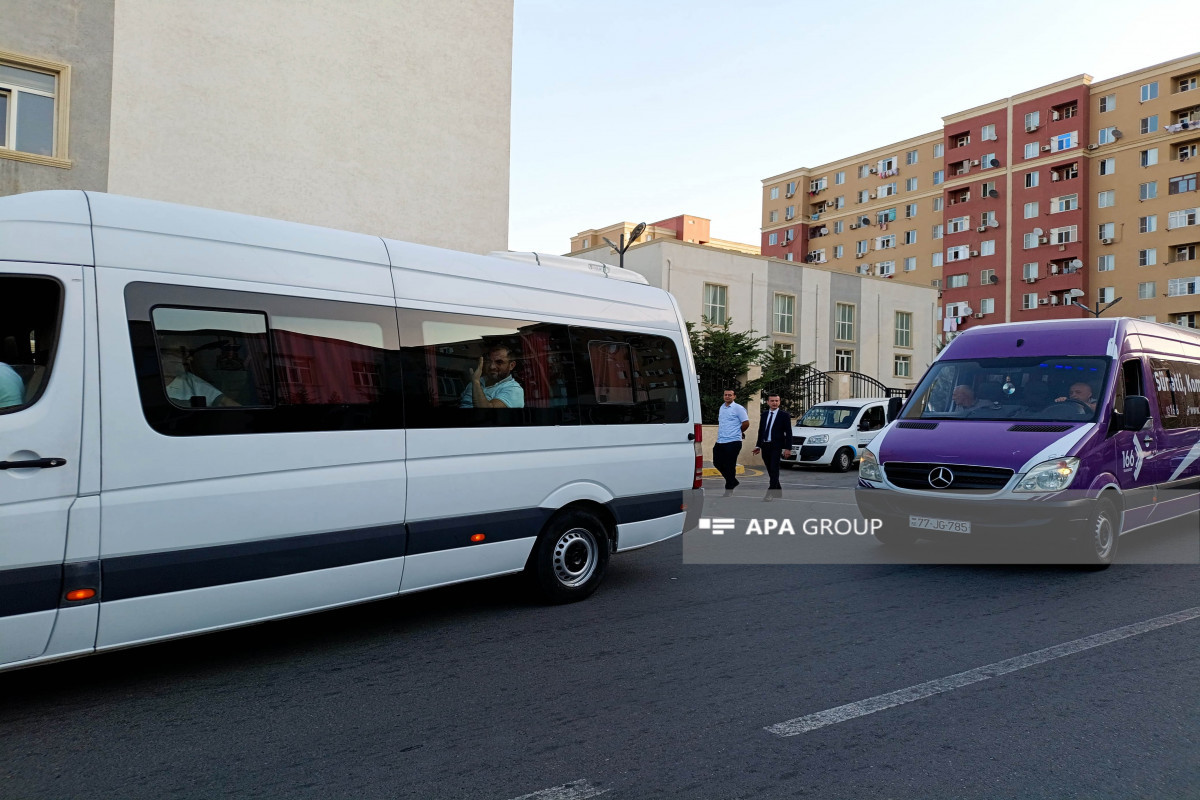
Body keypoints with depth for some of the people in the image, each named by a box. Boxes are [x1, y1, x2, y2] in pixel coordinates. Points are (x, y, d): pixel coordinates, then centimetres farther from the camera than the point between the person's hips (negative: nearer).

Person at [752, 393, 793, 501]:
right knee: (770, 470, 10)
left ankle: (770, 493, -13)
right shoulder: (764, 415, 14)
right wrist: (758, 446, 13)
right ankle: (778, 490, 23)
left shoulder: (784, 415, -2)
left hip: (776, 446, -6)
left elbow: (788, 432, -4)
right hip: (765, 446, 6)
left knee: (774, 469, -11)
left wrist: (788, 448, -11)